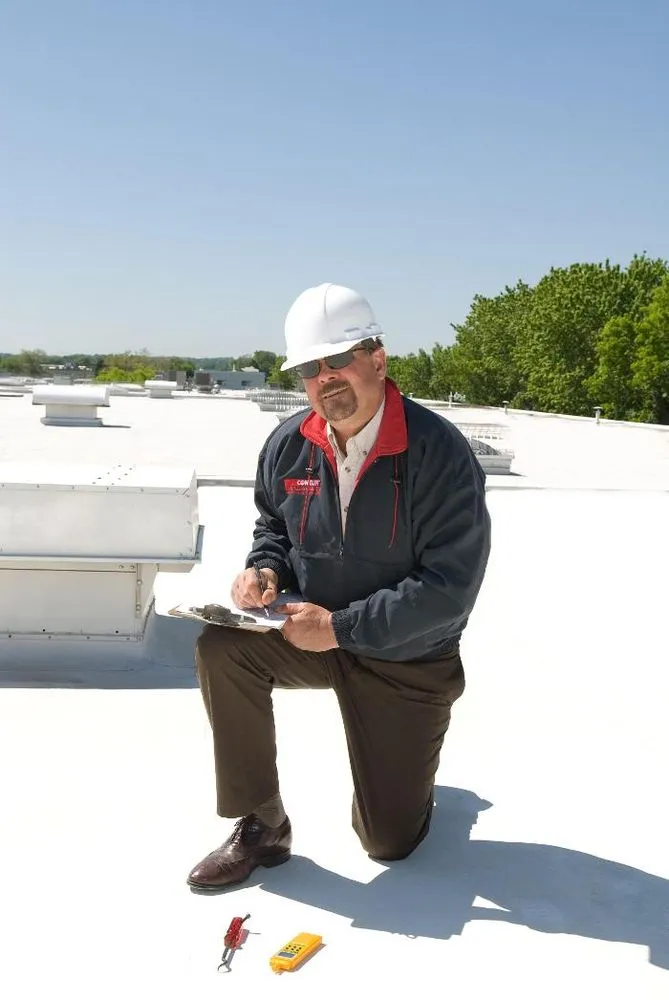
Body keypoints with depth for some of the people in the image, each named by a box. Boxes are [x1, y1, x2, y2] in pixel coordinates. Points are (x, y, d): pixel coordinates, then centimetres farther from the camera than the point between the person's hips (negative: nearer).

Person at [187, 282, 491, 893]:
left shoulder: (439, 452, -23)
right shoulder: (289, 444, -8)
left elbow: (451, 587, -25)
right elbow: (272, 525, 11)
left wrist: (340, 626, -27)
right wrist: (265, 569, -12)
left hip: (407, 659, -3)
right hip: (314, 634, 4)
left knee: (390, 841, 3)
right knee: (221, 648, -26)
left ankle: (405, 760, 40)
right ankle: (261, 826, -7)